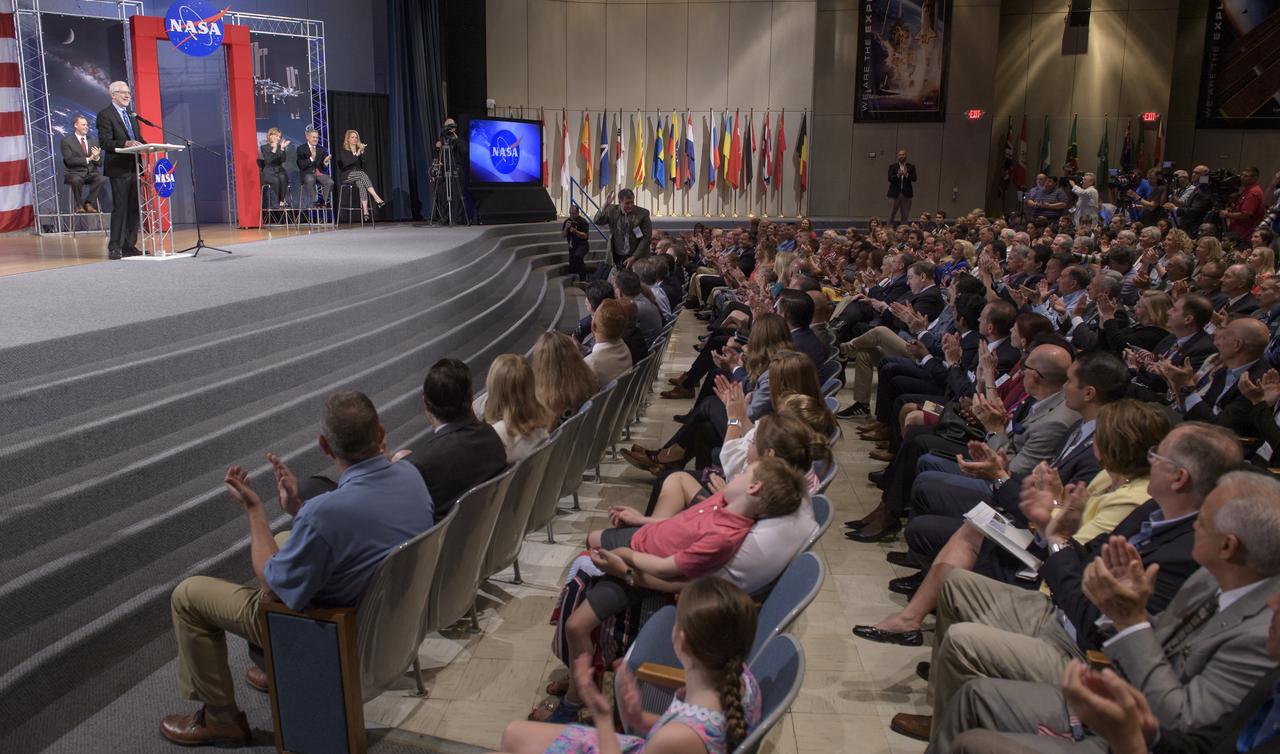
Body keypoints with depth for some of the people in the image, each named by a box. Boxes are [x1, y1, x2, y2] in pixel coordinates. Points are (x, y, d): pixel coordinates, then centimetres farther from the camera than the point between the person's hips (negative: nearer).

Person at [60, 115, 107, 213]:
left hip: (91, 173, 4)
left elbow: (100, 163, 10)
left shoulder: (93, 141, 17)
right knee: (76, 180, -38)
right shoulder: (67, 140, 4)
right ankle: (79, 206, -15)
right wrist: (87, 159, -16)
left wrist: (96, 158, -13)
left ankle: (88, 203, -13)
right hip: (74, 173, -3)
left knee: (102, 178, -29)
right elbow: (69, 160, -11)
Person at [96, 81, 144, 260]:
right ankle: (114, 247, -4)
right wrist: (125, 143, -27)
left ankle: (129, 246, 12)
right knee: (120, 207, -8)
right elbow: (105, 142, -13)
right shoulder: (105, 114, -3)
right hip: (119, 169, -7)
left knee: (133, 208, 7)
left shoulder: (131, 115, 21)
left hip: (134, 167, 7)